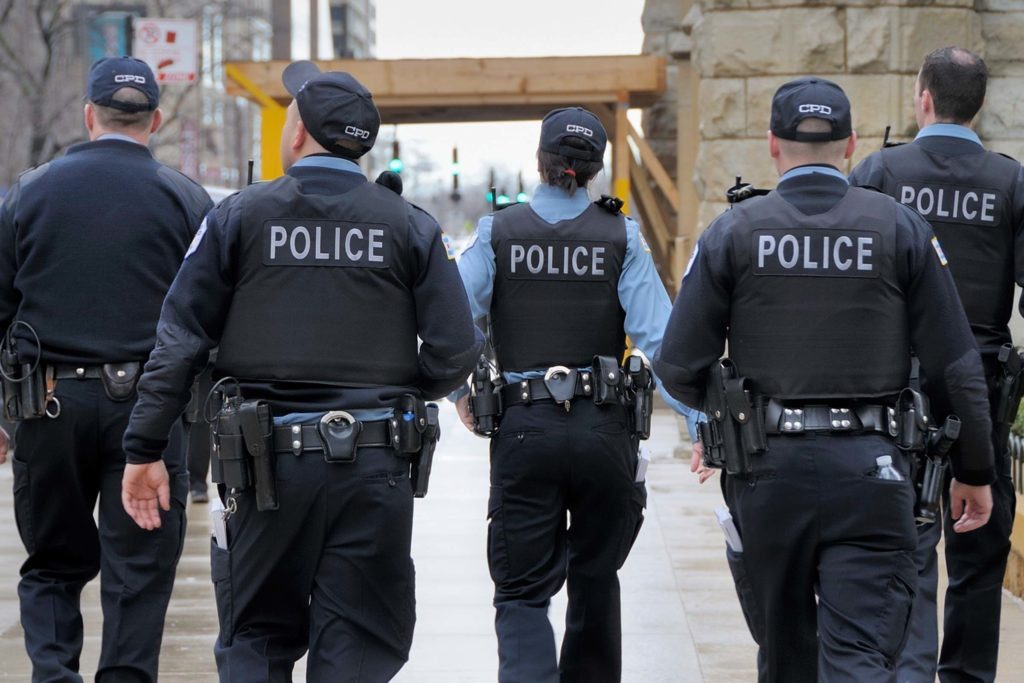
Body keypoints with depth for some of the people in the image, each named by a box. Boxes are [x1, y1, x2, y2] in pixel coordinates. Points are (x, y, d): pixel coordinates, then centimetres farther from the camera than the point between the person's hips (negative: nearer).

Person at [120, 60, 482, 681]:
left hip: (269, 460, 0)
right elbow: (457, 349, -3)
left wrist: (145, 450, 2)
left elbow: (181, 340, -3)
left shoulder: (239, 216, 0)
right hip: (377, 465, 0)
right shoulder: (410, 226, 1)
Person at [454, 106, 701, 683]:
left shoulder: (498, 233, -1)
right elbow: (659, 337, -9)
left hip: (523, 429, -1)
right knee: (596, 577, 20)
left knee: (522, 592, 2)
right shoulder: (621, 237, -1)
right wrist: (700, 421, -7)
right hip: (602, 429, 1)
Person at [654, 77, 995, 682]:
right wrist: (974, 471, 10)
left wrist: (724, 403, 20)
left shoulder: (733, 232, -1)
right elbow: (957, 367, -1)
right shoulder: (901, 229, 0)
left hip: (768, 471, 1)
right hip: (869, 473, -1)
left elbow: (679, 369, -2)